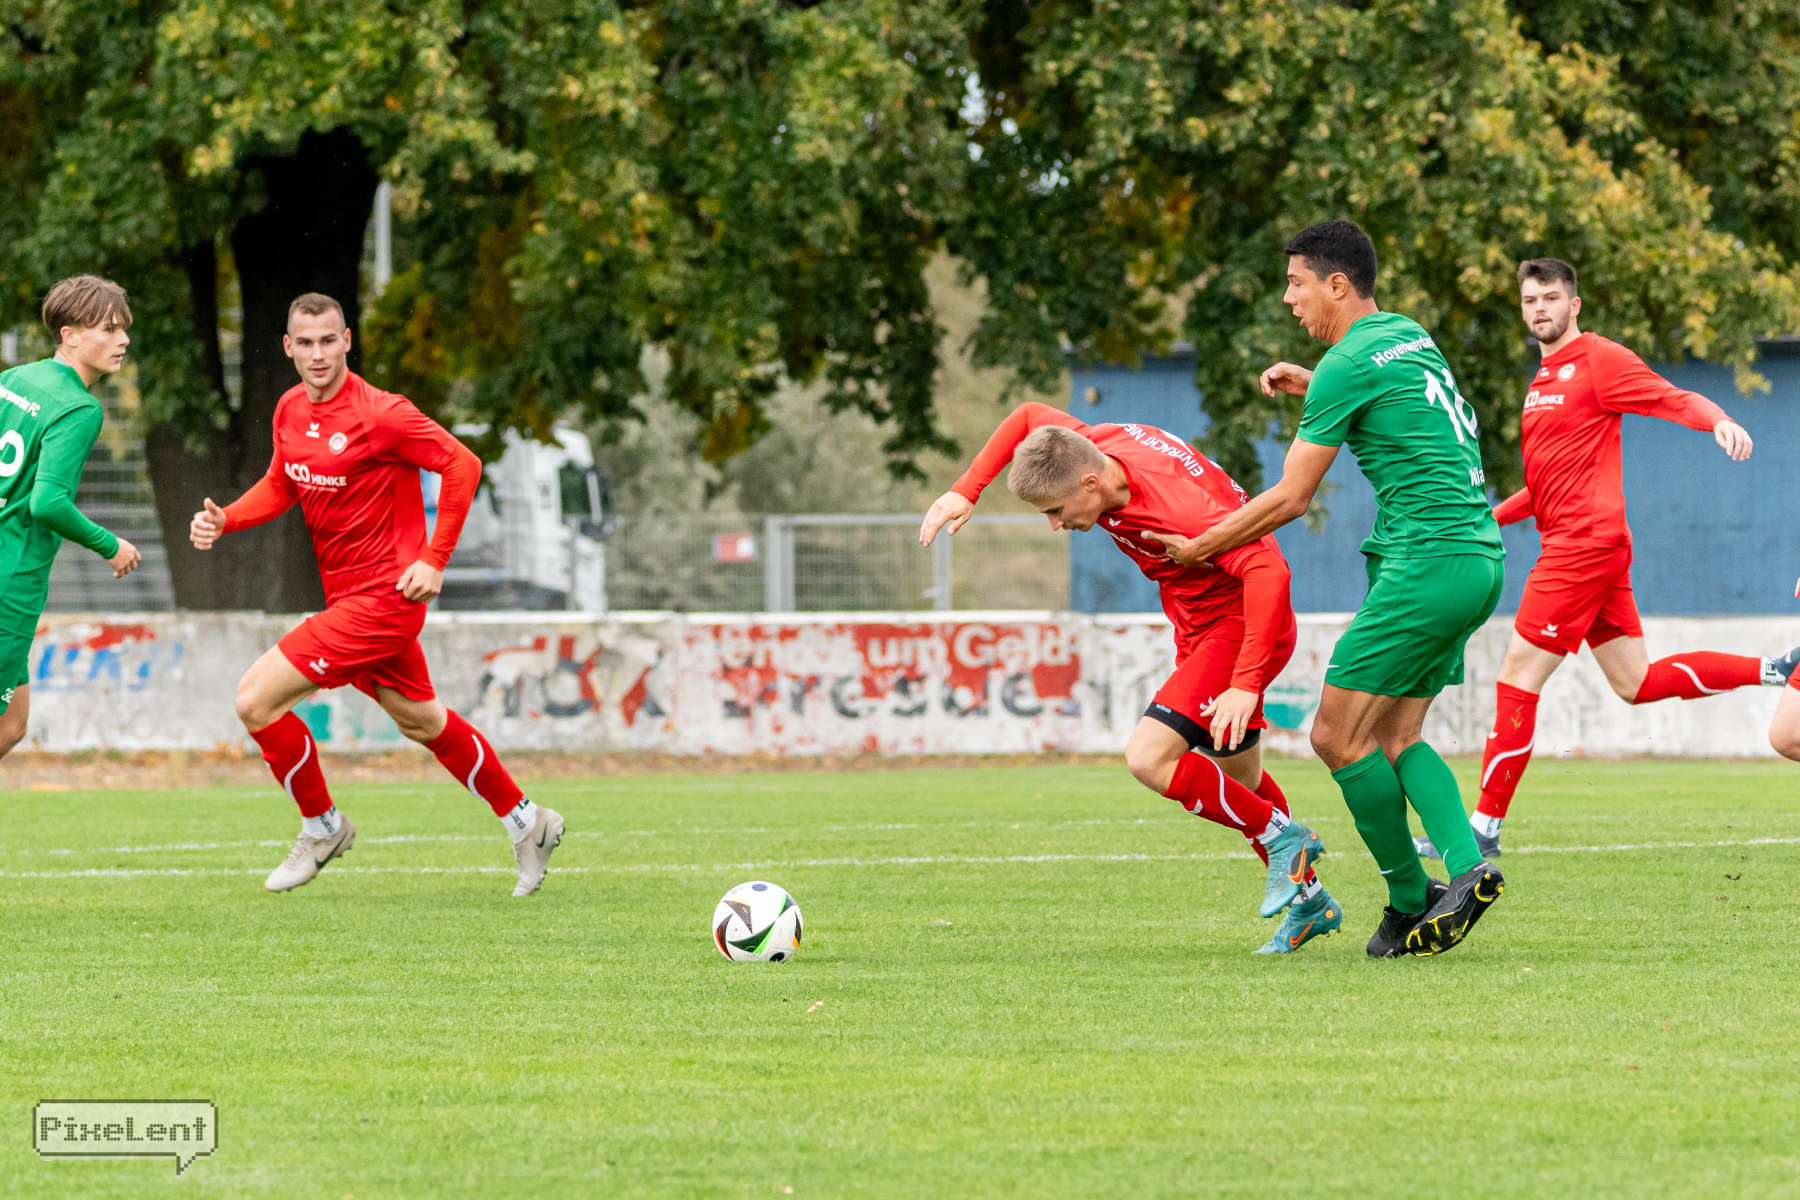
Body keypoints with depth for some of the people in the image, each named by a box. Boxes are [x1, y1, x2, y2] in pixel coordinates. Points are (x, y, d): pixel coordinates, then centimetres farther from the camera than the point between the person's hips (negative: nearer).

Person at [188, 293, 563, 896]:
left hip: (383, 596, -9)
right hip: (347, 594, 9)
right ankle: (525, 820, 36)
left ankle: (322, 827, 10)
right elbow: (281, 485, 17)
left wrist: (434, 560, -18)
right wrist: (223, 519, -1)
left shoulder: (378, 413, -20)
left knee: (256, 700, -10)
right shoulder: (290, 410, 4)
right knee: (420, 721, 21)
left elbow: (462, 464, -17)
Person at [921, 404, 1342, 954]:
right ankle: (1310, 902, 34)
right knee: (1239, 781, 19)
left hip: (1240, 626, -9)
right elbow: (1030, 417, 11)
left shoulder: (1178, 505, -35)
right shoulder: (1088, 447, -11)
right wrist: (965, 492, 2)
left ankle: (1283, 838, -5)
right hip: (1197, 627, 9)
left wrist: (1246, 685, -48)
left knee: (1148, 758, -19)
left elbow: (1267, 570, -42)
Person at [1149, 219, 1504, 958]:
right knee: (1396, 737, 10)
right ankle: (1466, 866, -8)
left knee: (1338, 735, -5)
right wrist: (1311, 387, 28)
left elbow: (1289, 499, -8)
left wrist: (1195, 549, 3)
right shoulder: (1410, 336, 16)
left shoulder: (1349, 364, -10)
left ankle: (1410, 899, -2)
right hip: (1480, 559, 9)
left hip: (1428, 560, -9)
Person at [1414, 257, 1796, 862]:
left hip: (1586, 541, -10)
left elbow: (1676, 400, -17)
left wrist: (1720, 421, -37)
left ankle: (1483, 828, -6)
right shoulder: (1543, 379, 22)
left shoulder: (1597, 359, -6)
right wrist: (1493, 517, 19)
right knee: (1636, 683, 11)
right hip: (1573, 543, 10)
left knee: (1518, 676, -8)